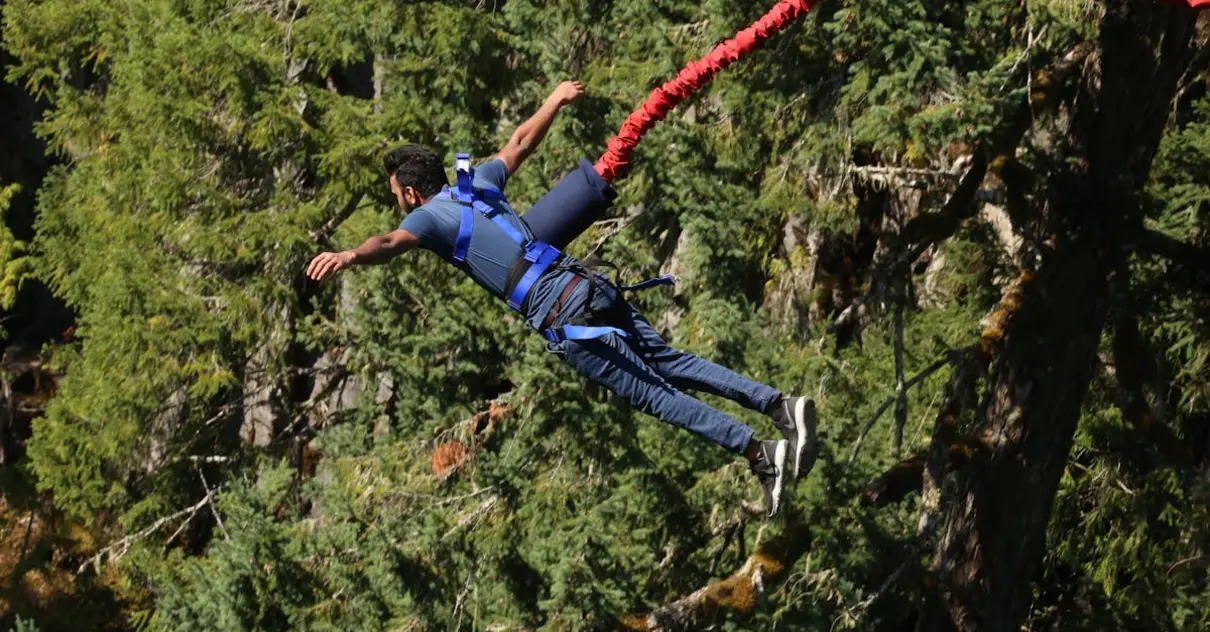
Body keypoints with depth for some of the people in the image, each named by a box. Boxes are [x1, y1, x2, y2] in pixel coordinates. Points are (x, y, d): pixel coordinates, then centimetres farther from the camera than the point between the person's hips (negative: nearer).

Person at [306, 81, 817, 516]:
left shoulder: (430, 216, 2)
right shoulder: (478, 183, 22)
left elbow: (392, 242, -21)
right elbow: (520, 143, 37)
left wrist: (349, 255, -40)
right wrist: (555, 101, 54)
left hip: (562, 318, -7)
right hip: (591, 286, 8)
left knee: (653, 394, -6)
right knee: (671, 364, 12)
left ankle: (762, 453, -11)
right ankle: (779, 403, 4)